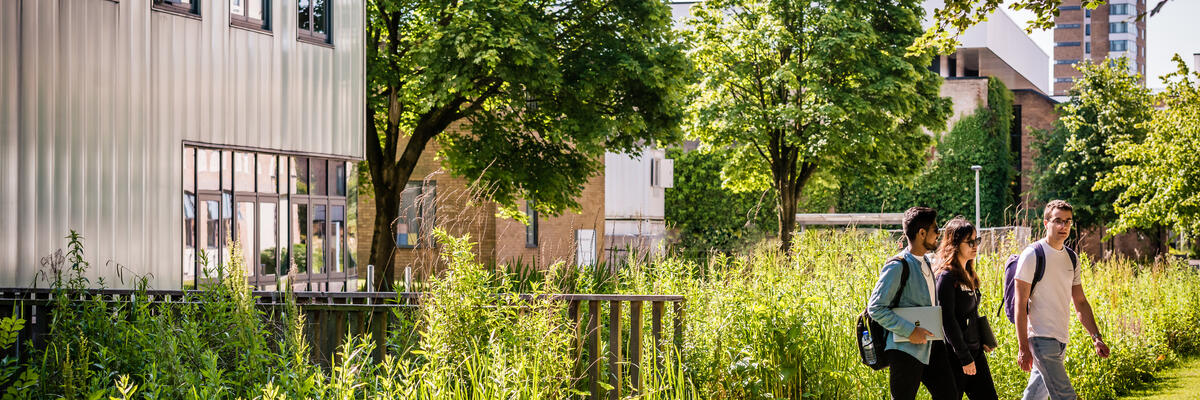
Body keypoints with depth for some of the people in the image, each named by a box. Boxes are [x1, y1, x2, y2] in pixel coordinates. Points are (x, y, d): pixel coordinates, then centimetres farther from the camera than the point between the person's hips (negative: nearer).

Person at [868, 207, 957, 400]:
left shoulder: (927, 262, 13)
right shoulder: (898, 266, -14)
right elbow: (875, 308, -17)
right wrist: (910, 331, -21)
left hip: (930, 345, 8)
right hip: (906, 349, -8)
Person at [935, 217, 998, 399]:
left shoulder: (968, 274, 12)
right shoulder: (947, 277, -15)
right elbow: (948, 321, -18)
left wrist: (982, 341, 13)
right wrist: (965, 358, -17)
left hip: (975, 350, 9)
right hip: (955, 355, -9)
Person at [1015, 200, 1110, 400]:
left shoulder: (1071, 258, 13)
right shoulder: (1033, 255, -9)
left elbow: (1080, 302, 19)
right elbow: (1020, 305, -11)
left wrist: (1096, 337, 9)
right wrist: (1023, 348, -15)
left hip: (1061, 339, 7)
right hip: (1041, 337, -7)